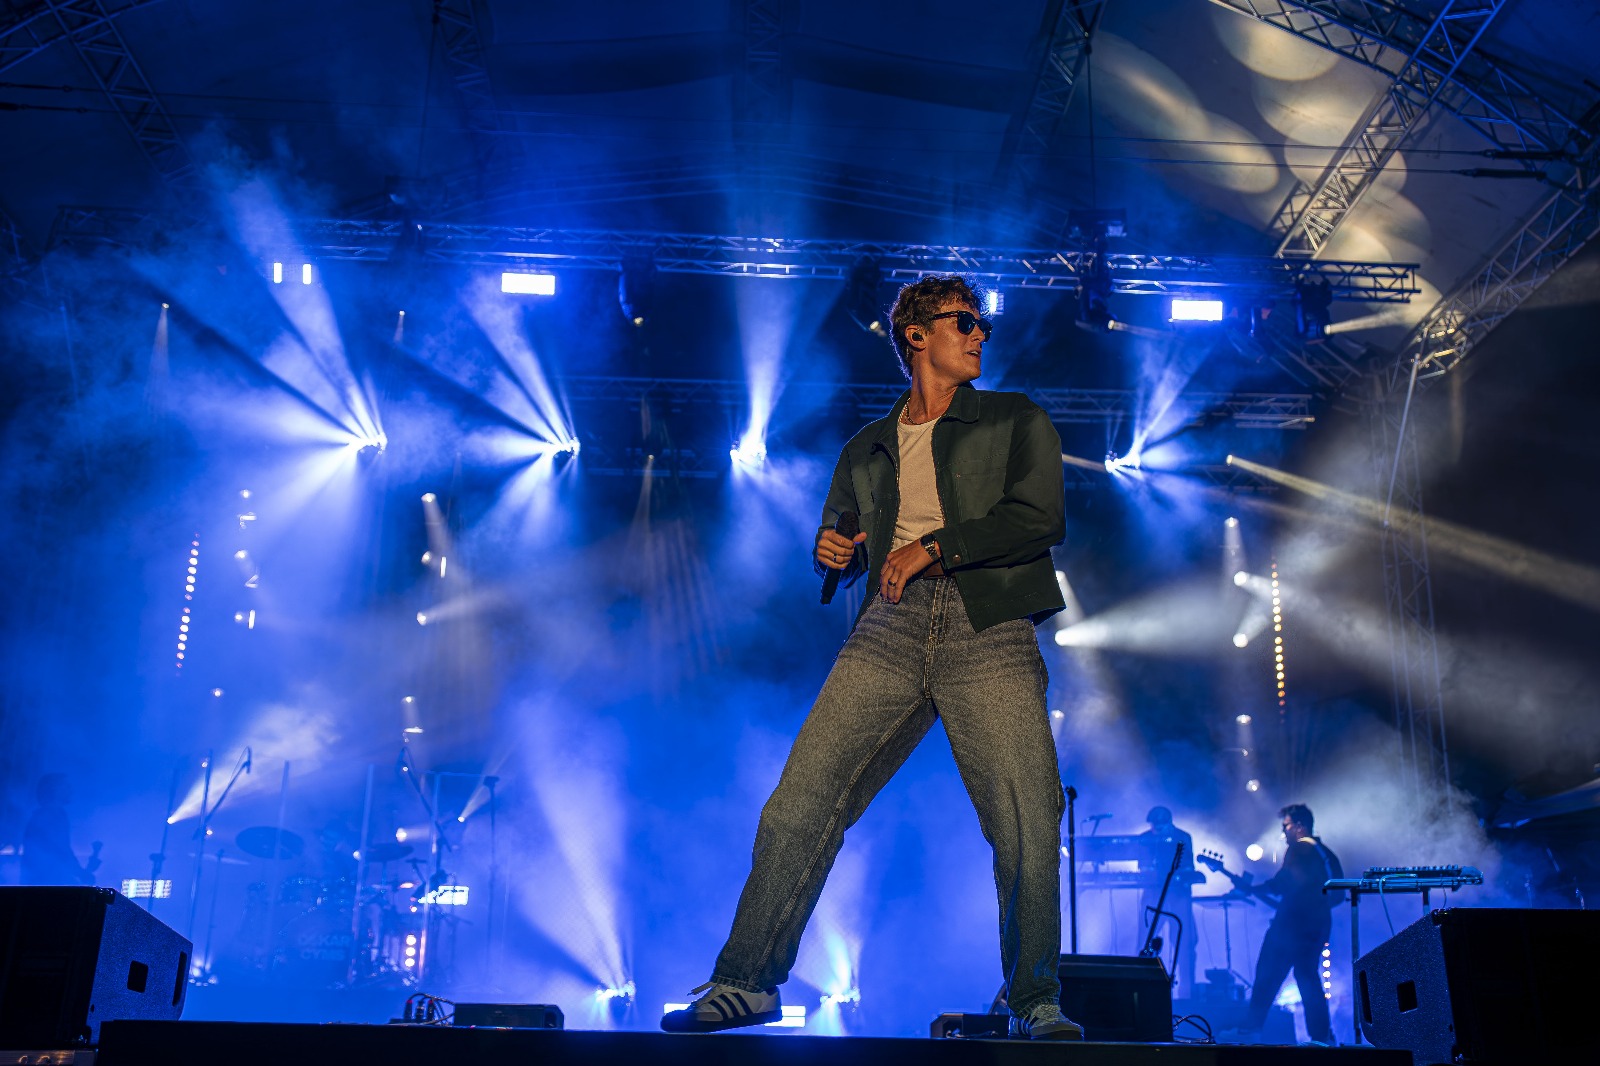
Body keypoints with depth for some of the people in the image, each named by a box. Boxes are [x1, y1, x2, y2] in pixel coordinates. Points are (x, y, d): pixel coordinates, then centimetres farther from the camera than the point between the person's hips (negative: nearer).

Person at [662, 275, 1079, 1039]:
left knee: (1029, 827, -10)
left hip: (989, 631, -2)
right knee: (800, 799, -9)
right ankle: (745, 982, 1)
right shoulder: (866, 450, 24)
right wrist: (834, 554, 7)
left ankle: (1037, 1004, 8)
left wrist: (932, 547, -6)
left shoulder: (1017, 421, 15)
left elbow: (1041, 518, 0)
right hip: (891, 625, 2)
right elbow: (836, 547, 31)